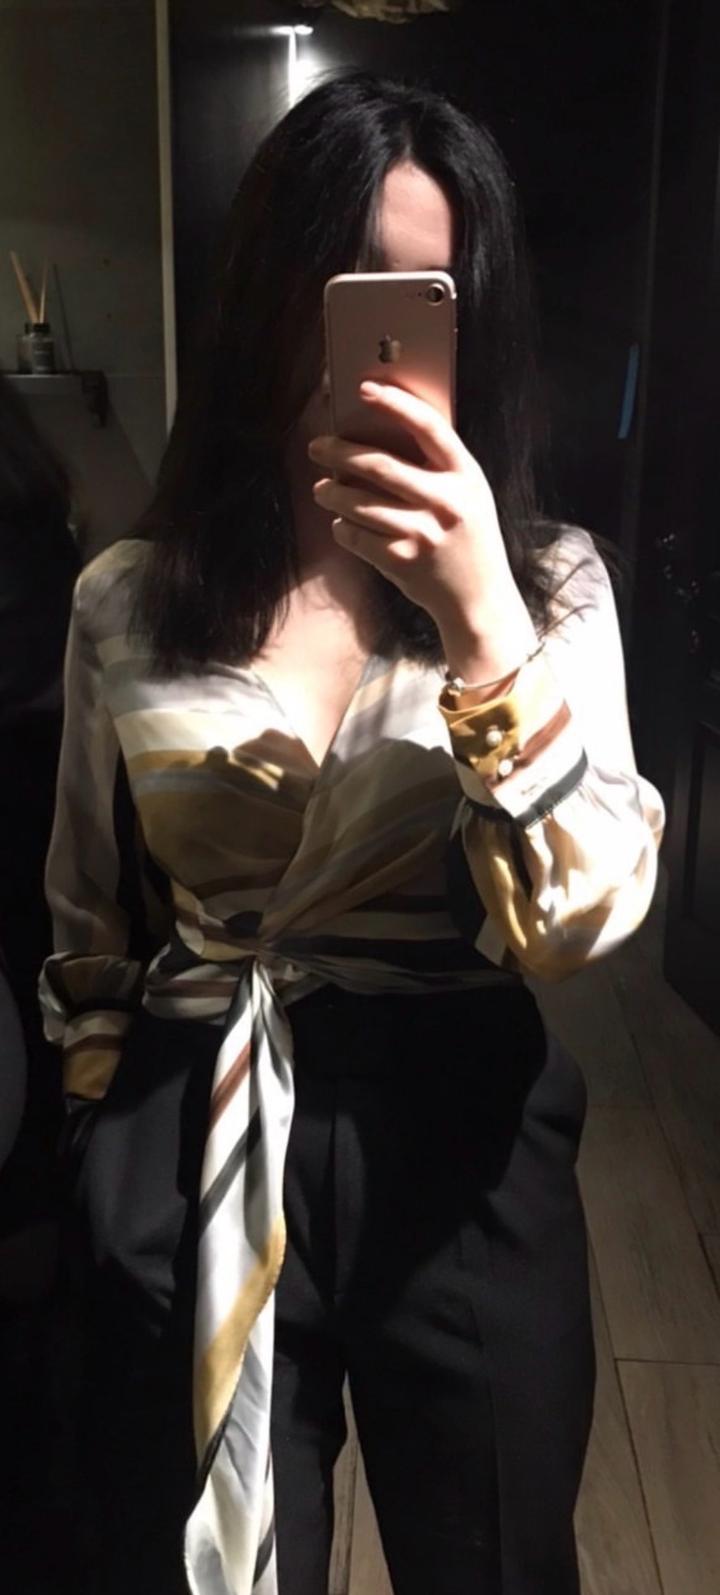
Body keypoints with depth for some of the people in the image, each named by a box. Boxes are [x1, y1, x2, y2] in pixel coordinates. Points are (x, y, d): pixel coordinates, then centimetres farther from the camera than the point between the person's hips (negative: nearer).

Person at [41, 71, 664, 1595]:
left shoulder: (547, 577, -5)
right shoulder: (126, 601, -2)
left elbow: (577, 923, -16)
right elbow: (91, 925, 8)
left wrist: (481, 624, -26)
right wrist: (113, 1150, 13)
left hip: (460, 1152, 0)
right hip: (189, 1164, 1)